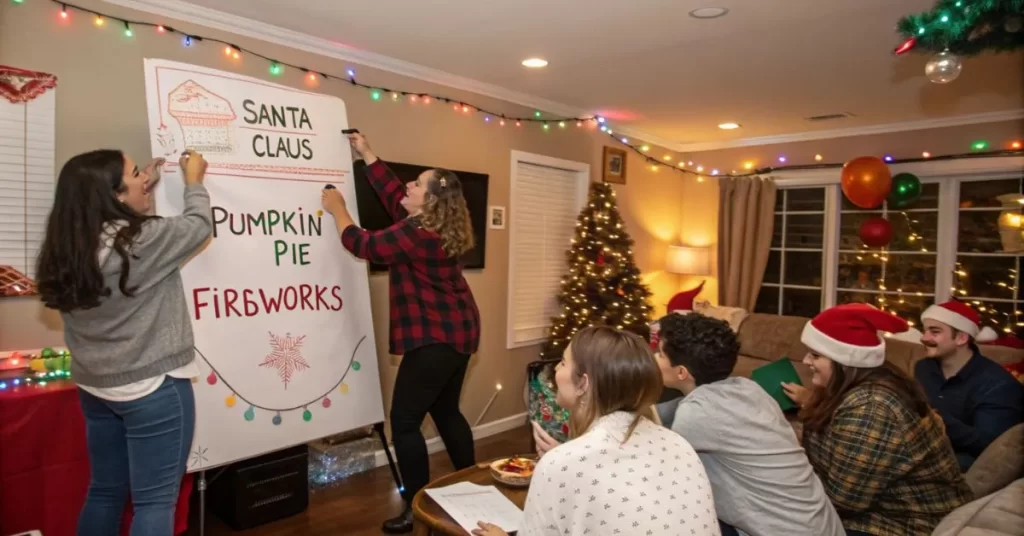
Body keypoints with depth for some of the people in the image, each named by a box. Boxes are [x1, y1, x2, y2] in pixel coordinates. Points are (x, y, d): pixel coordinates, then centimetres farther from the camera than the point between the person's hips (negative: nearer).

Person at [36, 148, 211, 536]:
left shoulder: (69, 247, 0)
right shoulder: (142, 240, -21)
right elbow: (199, 225, -6)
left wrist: (148, 185, 17)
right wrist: (194, 181, 11)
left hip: (94, 387, 8)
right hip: (153, 388, -8)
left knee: (105, 491, 22)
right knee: (155, 502, 4)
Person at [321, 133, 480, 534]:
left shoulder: (417, 234, -20)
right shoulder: (432, 226, 9)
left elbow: (362, 245, -10)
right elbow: (391, 191, 19)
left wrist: (337, 208, 5)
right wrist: (366, 154, 22)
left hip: (436, 337, -10)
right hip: (457, 332, 10)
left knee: (405, 420, -1)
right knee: (446, 411, 20)